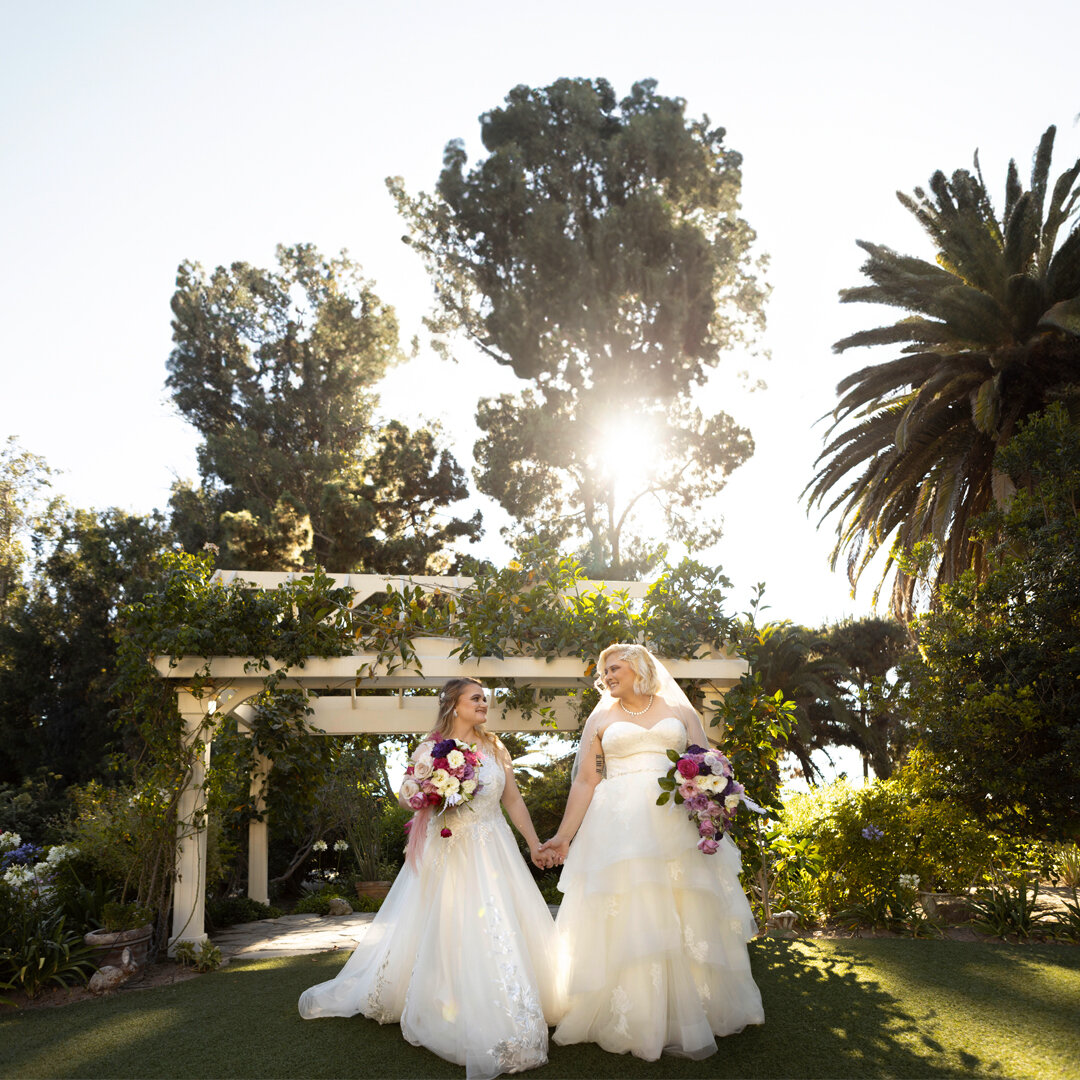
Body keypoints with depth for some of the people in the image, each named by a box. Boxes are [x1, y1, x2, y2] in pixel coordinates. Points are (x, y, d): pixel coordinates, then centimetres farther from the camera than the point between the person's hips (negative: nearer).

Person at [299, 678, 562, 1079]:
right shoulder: (429, 749, 0)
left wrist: (535, 844, 6)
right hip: (444, 854, -2)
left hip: (491, 852, 2)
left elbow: (514, 800, 9)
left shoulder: (495, 748, 7)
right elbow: (406, 794, 7)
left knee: (499, 930, -2)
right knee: (439, 933, 1)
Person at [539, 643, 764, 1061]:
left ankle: (689, 1020, 14)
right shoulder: (601, 719, 13)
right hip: (620, 829, 0)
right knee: (627, 924, -4)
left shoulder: (681, 712, 12)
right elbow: (585, 782, 8)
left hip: (678, 826, 0)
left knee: (687, 923, 1)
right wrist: (564, 835, 1)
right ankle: (636, 1023, 6)